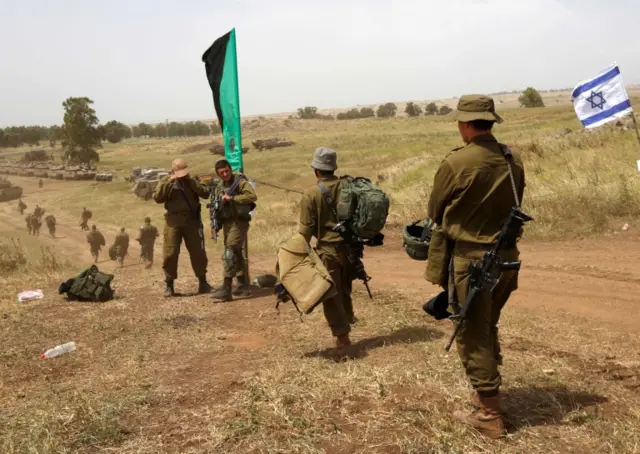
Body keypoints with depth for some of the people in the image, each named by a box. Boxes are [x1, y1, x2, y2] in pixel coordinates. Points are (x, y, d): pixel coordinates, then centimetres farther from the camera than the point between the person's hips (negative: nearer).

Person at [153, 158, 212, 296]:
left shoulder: (192, 180, 8)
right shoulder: (166, 181, 3)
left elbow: (206, 194, -4)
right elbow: (157, 198, -9)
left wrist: (192, 182, -12)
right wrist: (168, 183, -17)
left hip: (192, 220, 2)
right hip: (174, 221, -2)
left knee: (198, 252, 3)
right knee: (170, 253, -4)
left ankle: (203, 282, 14)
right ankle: (169, 285, 5)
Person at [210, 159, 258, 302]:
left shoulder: (240, 181, -8)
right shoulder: (219, 187, 15)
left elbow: (252, 196, -21)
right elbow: (217, 205, 20)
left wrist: (232, 198, -21)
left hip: (238, 222, -8)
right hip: (226, 223, 8)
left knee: (229, 254, -16)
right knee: (236, 254, 15)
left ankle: (226, 289, -18)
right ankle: (243, 286, 26)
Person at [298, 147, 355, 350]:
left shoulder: (311, 194, -13)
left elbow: (305, 228, -11)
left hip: (327, 249, -5)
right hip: (349, 246, 5)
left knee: (331, 294, 4)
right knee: (344, 289, 25)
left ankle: (342, 335, 7)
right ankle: (347, 318, 39)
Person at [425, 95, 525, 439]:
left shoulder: (456, 163, -17)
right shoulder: (513, 161, 1)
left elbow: (434, 211, -3)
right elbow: (514, 207, 11)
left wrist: (451, 225, 17)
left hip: (469, 257, -6)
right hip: (505, 255, 7)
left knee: (472, 335, 4)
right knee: (487, 328, 22)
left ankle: (489, 415, 10)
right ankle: (487, 395, 36)